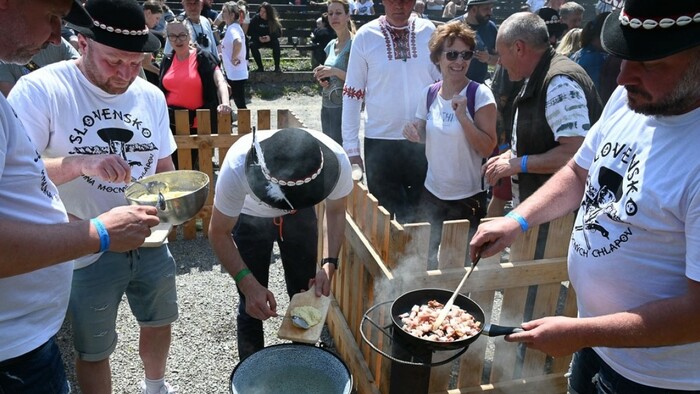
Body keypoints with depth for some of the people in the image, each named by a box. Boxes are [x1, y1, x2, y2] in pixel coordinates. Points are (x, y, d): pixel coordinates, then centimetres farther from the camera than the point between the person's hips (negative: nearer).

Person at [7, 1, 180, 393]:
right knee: (94, 349, 13)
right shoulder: (40, 90, -16)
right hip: (88, 251, -5)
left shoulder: (151, 95, 0)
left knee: (160, 321, 24)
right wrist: (81, 162, -36)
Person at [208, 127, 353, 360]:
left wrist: (330, 263, -26)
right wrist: (248, 285, -37)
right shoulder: (237, 166, -41)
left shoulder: (337, 161, -35)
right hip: (251, 217, -2)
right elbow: (219, 233, -25)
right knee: (253, 307, -1)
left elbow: (335, 211, -13)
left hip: (301, 215, 2)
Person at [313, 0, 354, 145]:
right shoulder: (330, 45, 12)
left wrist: (335, 71, -22)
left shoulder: (354, 44, -9)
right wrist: (322, 78, 3)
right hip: (327, 106, 7)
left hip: (344, 107, -7)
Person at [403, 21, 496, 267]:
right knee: (433, 259, 18)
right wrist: (415, 135, -8)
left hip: (467, 198, -4)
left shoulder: (480, 94, -14)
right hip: (432, 193, 4)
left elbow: (488, 148, -17)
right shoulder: (430, 93, 0)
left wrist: (463, 116, -26)